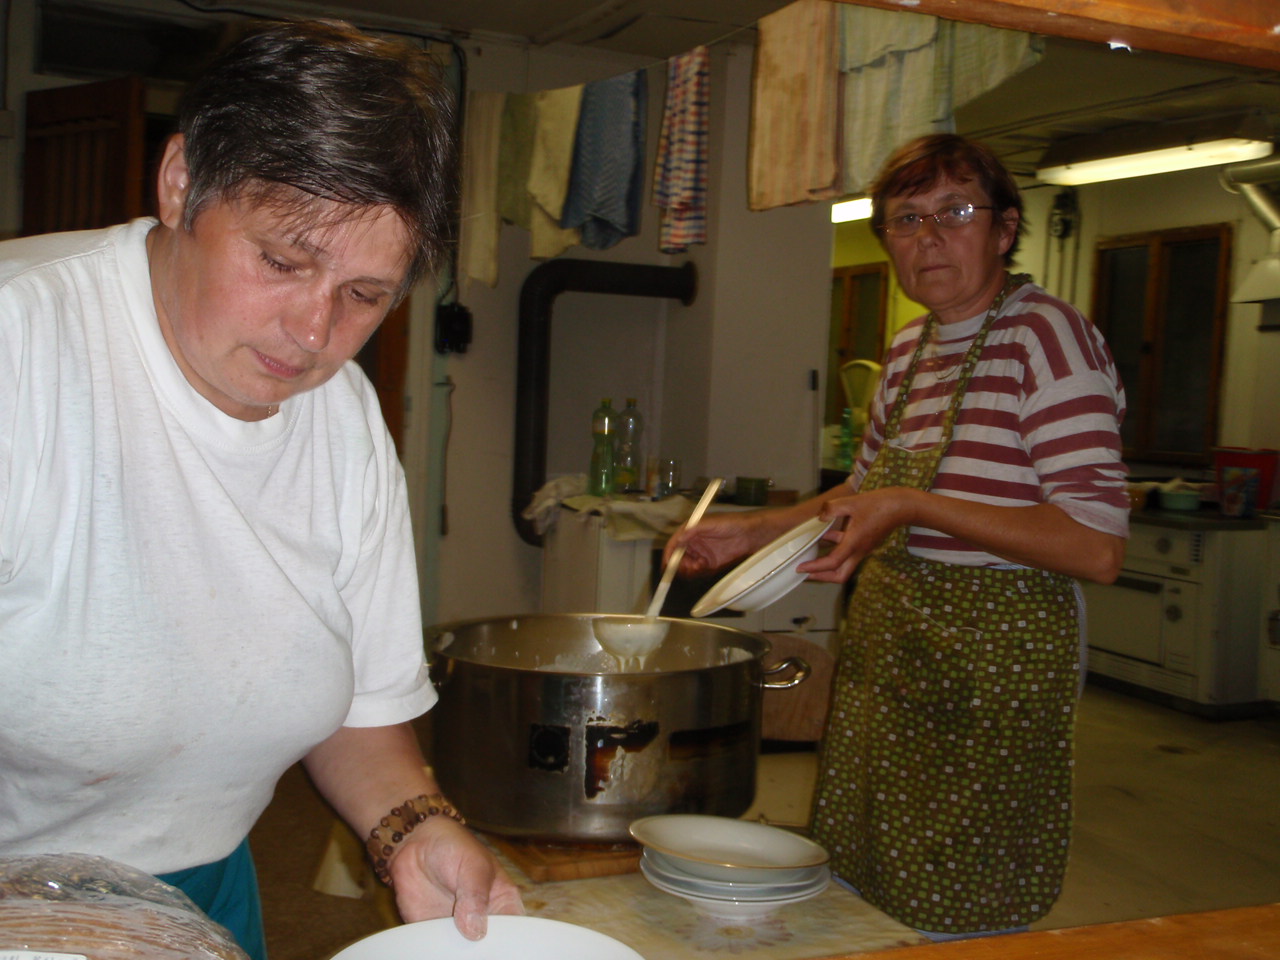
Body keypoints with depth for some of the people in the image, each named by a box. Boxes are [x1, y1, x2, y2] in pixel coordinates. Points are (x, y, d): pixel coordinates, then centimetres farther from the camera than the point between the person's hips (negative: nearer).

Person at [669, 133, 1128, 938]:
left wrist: (917, 507, -26)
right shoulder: (910, 348, 10)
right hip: (887, 659, 8)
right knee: (857, 904, 18)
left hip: (989, 667, -8)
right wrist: (752, 532, 13)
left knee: (952, 922, 5)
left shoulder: (1045, 337, -14)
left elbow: (1098, 547, -23)